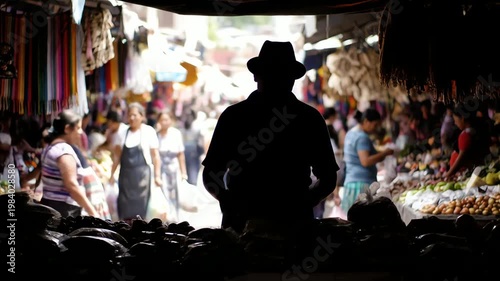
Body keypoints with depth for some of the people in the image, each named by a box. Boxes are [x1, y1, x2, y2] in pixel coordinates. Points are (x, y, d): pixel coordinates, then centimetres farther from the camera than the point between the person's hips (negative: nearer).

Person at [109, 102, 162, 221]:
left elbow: (155, 156, -2)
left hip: (142, 173, -3)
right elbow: (117, 155, 11)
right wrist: (112, 174, 9)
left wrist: (157, 176, -6)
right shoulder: (122, 133, 5)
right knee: (125, 208, 1)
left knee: (139, 206, -2)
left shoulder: (149, 131, -3)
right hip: (125, 174, 3)